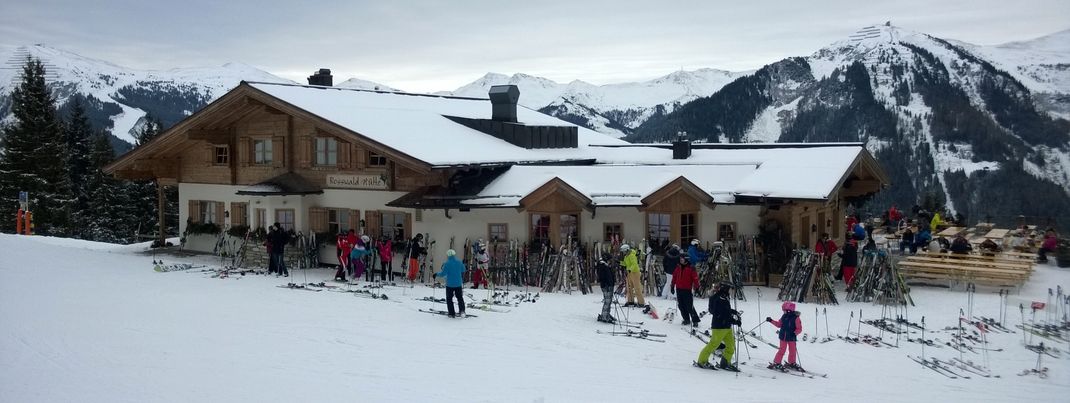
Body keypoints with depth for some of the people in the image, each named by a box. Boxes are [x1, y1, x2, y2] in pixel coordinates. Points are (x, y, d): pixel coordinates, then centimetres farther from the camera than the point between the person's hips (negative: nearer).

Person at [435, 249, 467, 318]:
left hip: (450, 284, -4)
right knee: (460, 297, 18)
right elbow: (463, 270, 12)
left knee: (449, 298, 8)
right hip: (458, 283, 4)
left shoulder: (447, 263, -17)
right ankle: (462, 311, 6)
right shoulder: (459, 262, -2)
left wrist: (436, 274, 0)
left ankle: (452, 313, 6)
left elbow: (443, 274, -17)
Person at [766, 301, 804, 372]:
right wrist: (771, 321, 11)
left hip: (791, 337, -2)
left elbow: (799, 328, -10)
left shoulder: (796, 318, -12)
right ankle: (776, 363, 10)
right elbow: (779, 324, 15)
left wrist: (795, 333, -25)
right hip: (783, 337, 2)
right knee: (782, 350, 1)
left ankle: (792, 363, 29)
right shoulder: (784, 316, 0)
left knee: (792, 351, 8)